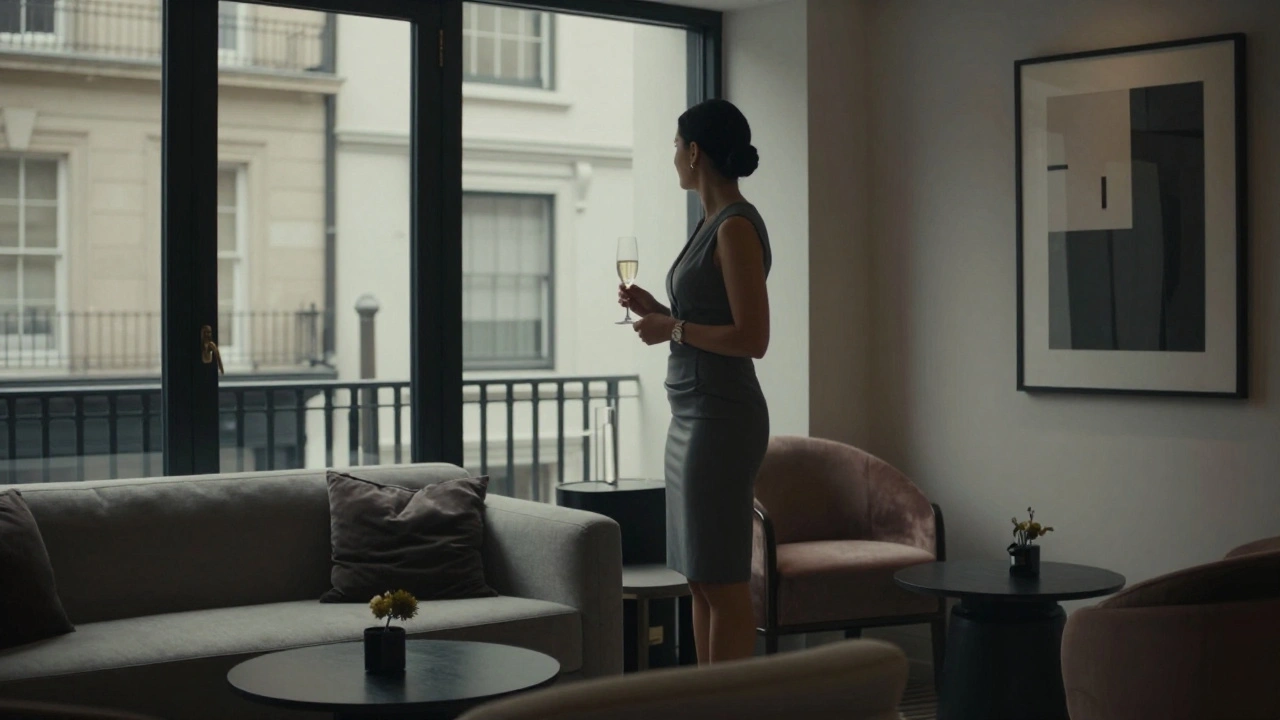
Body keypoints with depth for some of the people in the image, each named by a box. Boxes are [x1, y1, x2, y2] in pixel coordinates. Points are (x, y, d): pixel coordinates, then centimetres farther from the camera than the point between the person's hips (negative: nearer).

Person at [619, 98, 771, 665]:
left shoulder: (737, 227, -13)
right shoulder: (713, 222, 16)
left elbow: (751, 338, -19)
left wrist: (673, 328, -11)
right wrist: (657, 312, 12)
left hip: (720, 416, -10)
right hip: (691, 413, 10)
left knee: (722, 582, -5)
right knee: (699, 579, 12)